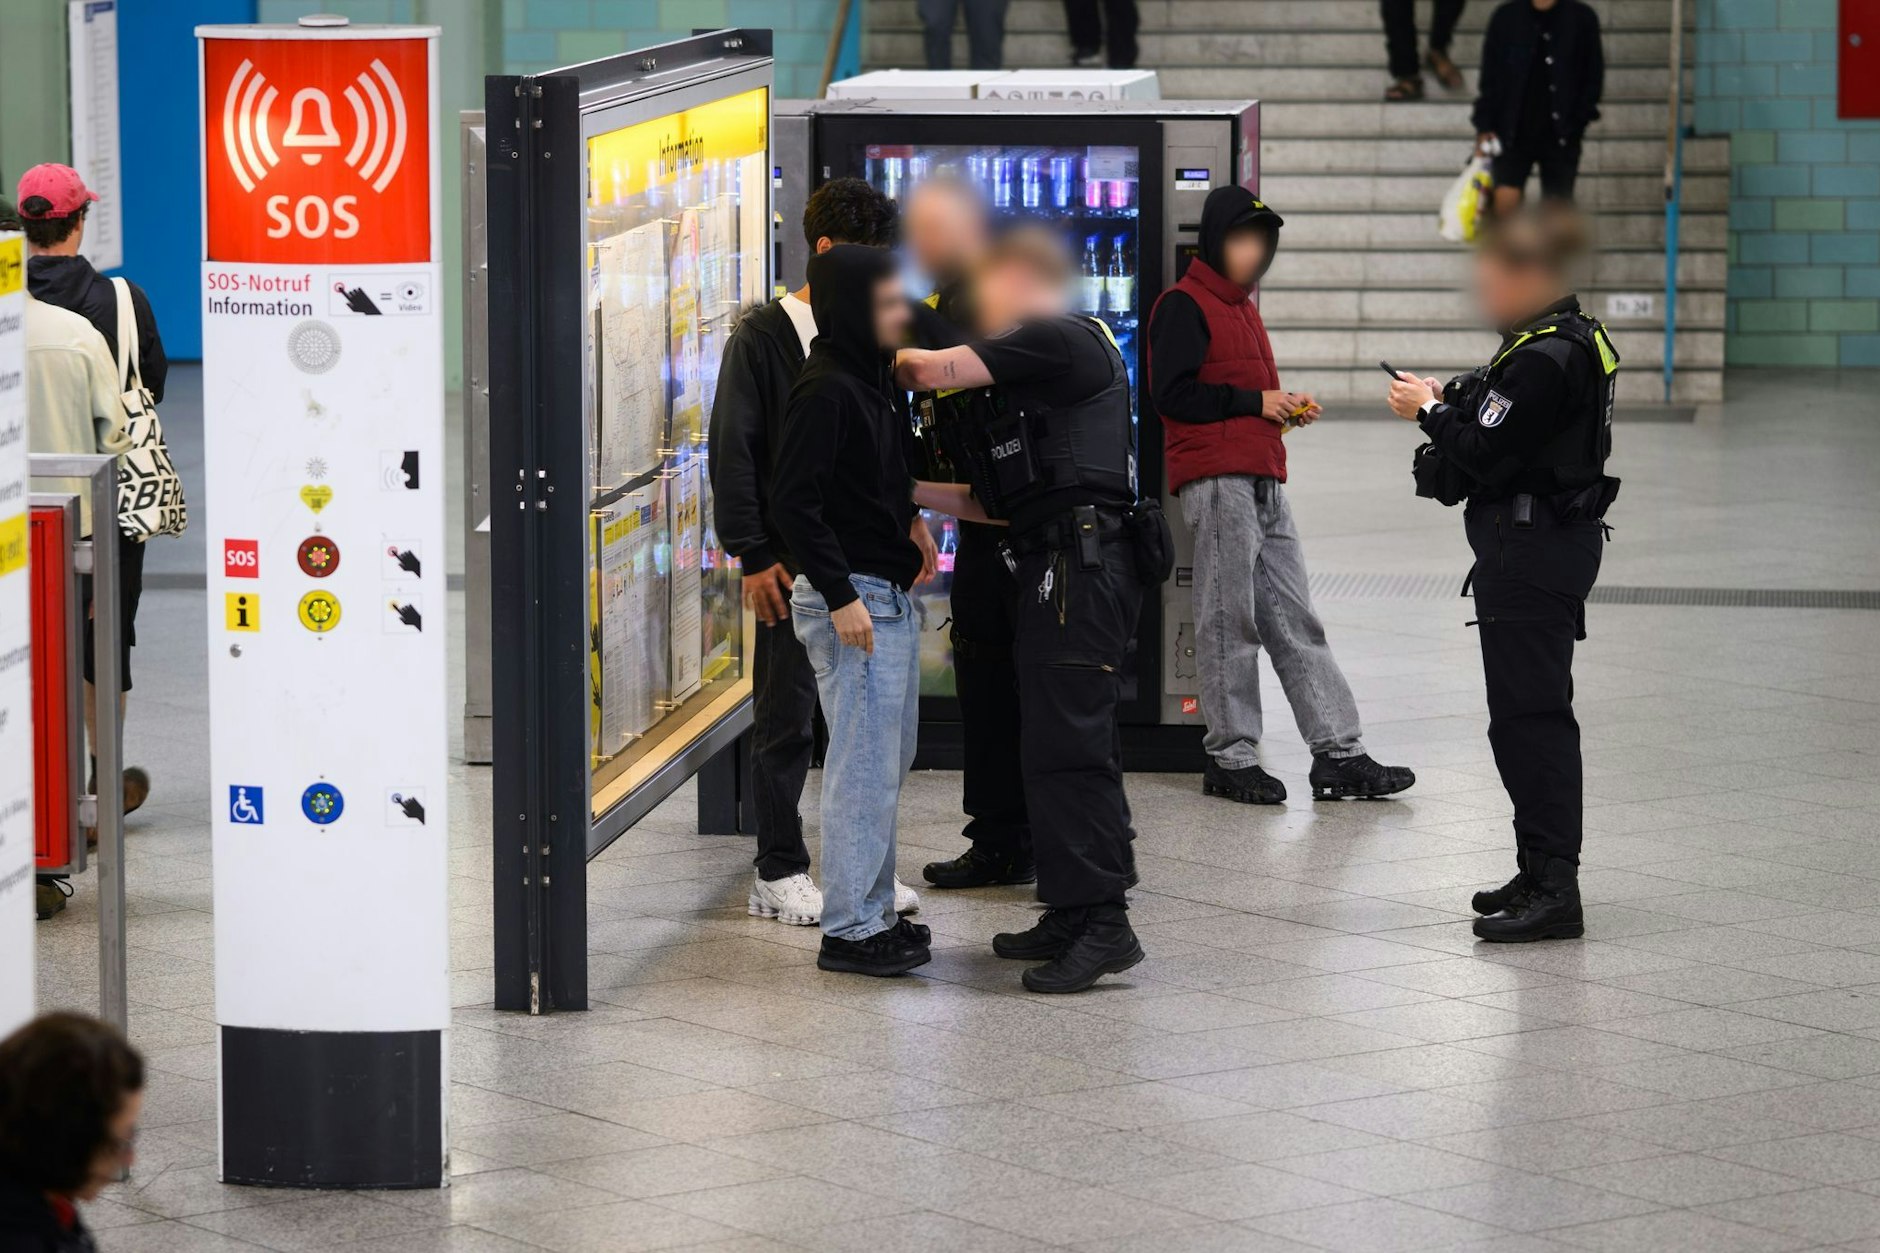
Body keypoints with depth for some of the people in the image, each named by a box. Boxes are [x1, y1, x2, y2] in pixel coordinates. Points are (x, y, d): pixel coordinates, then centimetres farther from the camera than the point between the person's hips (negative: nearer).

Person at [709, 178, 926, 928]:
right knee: (788, 717, 1)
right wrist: (752, 555, -13)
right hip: (793, 561, -6)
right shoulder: (764, 337, -7)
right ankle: (779, 873, 9)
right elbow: (731, 451, -9)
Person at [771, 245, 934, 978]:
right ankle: (849, 930, 0)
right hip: (852, 598, -10)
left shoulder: (875, 381, 13)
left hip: (889, 598, 10)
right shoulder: (826, 392, -16)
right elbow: (793, 502, -21)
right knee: (863, 766, -6)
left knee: (888, 761, 15)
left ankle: (872, 912, 24)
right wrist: (841, 596, -22)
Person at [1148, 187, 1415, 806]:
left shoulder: (1242, 307, 25)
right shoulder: (1183, 306, -4)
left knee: (1294, 620, 6)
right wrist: (1255, 401, -11)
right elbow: (1172, 393, -14)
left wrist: (1287, 406, 13)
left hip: (1264, 481, 9)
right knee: (1229, 621, -5)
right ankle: (1231, 758, 1)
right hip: (1215, 480, -9)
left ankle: (1339, 755, 5)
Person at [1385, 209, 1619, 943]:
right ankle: (1544, 875, 25)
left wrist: (1430, 412, -7)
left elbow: (1486, 454, -22)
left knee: (1528, 716, -9)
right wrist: (1449, 403, 3)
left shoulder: (1545, 359, -20)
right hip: (1550, 543, 11)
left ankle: (1553, 890, -9)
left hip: (1531, 551, -11)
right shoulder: (1572, 341, 13)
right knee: (1533, 713, 17)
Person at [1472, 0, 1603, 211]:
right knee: (1505, 200, -14)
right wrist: (1484, 126, -4)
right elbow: (1489, 79, 4)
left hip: (1560, 136, 0)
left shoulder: (1582, 19, -3)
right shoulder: (1506, 17, -1)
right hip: (1514, 133, 0)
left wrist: (1578, 120, -6)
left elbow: (1593, 77, 4)